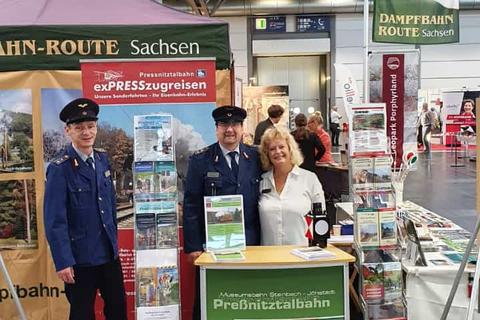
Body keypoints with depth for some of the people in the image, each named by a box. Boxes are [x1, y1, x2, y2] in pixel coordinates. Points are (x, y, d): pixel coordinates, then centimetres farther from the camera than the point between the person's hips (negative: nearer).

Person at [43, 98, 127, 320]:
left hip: (109, 253, 6)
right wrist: (63, 262, -18)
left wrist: (114, 240, 14)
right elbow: (55, 220, -16)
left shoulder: (102, 160, 5)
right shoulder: (60, 169, -15)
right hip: (80, 258, -6)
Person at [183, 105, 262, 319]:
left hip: (250, 244, 2)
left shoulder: (256, 157, 5)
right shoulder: (200, 160, -2)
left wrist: (261, 242, 6)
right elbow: (191, 205, -3)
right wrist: (193, 246, -7)